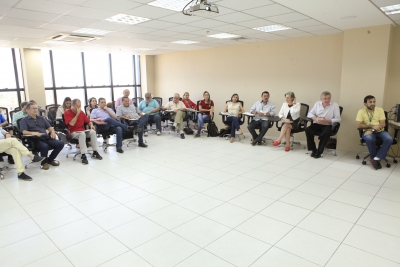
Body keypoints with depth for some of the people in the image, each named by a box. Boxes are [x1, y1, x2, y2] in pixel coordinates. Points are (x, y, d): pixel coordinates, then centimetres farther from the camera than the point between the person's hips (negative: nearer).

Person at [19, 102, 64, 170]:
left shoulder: (41, 118, 26)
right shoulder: (24, 120, 10)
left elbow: (49, 127, 23)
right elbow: (24, 132, -6)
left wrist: (52, 131, -1)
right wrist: (32, 133, -27)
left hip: (47, 138, 5)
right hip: (36, 140, -5)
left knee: (61, 143, -20)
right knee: (45, 146, -38)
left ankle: (50, 159, 3)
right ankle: (44, 162, -7)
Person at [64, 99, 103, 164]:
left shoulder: (81, 112, 10)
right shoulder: (67, 113, -4)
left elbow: (88, 121, 15)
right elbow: (72, 124, -17)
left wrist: (91, 125, -8)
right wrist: (77, 114, -16)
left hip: (83, 131, 5)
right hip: (73, 133, -5)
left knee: (93, 131, -25)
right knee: (82, 134, -37)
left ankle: (95, 152, -19)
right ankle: (83, 155, -39)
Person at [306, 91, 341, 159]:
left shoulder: (335, 105, -3)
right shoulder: (317, 104, 7)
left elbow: (338, 119, -7)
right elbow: (310, 114, 7)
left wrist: (327, 121, -22)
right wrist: (315, 119, -14)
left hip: (327, 125, -3)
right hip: (317, 124, 3)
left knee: (326, 132, -36)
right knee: (308, 129, -25)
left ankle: (319, 152, -19)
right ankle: (313, 150, -12)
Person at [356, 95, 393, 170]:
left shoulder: (380, 110, 4)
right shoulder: (361, 111, -1)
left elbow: (383, 124, -4)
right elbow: (359, 125, -9)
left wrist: (372, 130, -19)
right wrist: (371, 126, -18)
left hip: (380, 131, 2)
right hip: (368, 131, -2)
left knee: (389, 139, -29)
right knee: (369, 139, -37)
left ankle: (376, 159, -23)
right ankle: (375, 158, -15)